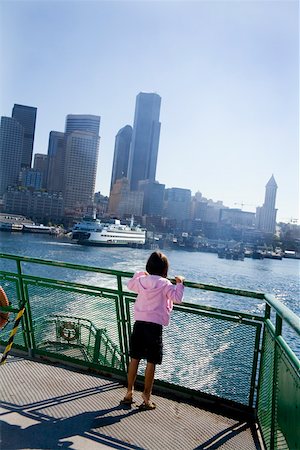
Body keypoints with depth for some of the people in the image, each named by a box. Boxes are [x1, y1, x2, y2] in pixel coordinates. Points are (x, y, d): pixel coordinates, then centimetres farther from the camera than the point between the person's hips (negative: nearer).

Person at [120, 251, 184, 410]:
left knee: (134, 359, 15)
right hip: (155, 325, -4)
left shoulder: (141, 280, 6)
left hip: (139, 322, 5)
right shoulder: (164, 284, -8)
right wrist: (179, 283, 2)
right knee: (151, 363, 6)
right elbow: (177, 298, -13)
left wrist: (140, 273, 41)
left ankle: (129, 394, 25)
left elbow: (130, 284, 26)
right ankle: (146, 399, 14)